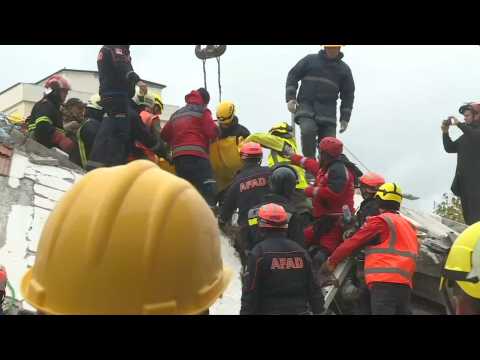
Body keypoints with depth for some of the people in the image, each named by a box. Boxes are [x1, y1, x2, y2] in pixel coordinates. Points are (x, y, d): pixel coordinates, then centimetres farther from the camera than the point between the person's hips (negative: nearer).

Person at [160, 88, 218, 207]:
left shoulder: (176, 114, 24)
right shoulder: (202, 111, 5)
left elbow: (164, 136, 22)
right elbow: (213, 132, -7)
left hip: (178, 158, 7)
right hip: (196, 156, -7)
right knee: (209, 191, -14)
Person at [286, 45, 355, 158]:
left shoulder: (344, 69, 13)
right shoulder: (310, 60, 8)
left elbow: (348, 94, 17)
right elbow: (293, 75, 10)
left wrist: (345, 117, 9)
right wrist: (290, 97, -3)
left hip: (328, 111, 2)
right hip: (306, 105, -2)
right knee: (308, 130, -29)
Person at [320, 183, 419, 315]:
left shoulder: (381, 221, 0)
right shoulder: (409, 226, 24)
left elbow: (354, 242, 2)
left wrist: (331, 262, 11)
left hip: (385, 283, -8)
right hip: (405, 285, 8)